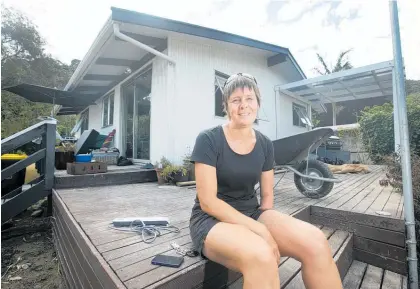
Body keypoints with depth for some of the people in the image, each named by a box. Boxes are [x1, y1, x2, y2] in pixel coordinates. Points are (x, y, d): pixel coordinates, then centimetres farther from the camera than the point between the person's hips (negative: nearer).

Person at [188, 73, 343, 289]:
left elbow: (267, 195, 9)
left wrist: (263, 223, -10)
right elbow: (207, 202, -16)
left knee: (315, 242, -21)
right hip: (212, 219, -4)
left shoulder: (265, 145, 3)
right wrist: (259, 229, -21)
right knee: (261, 256, -36)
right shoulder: (208, 140, -12)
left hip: (252, 213, 5)